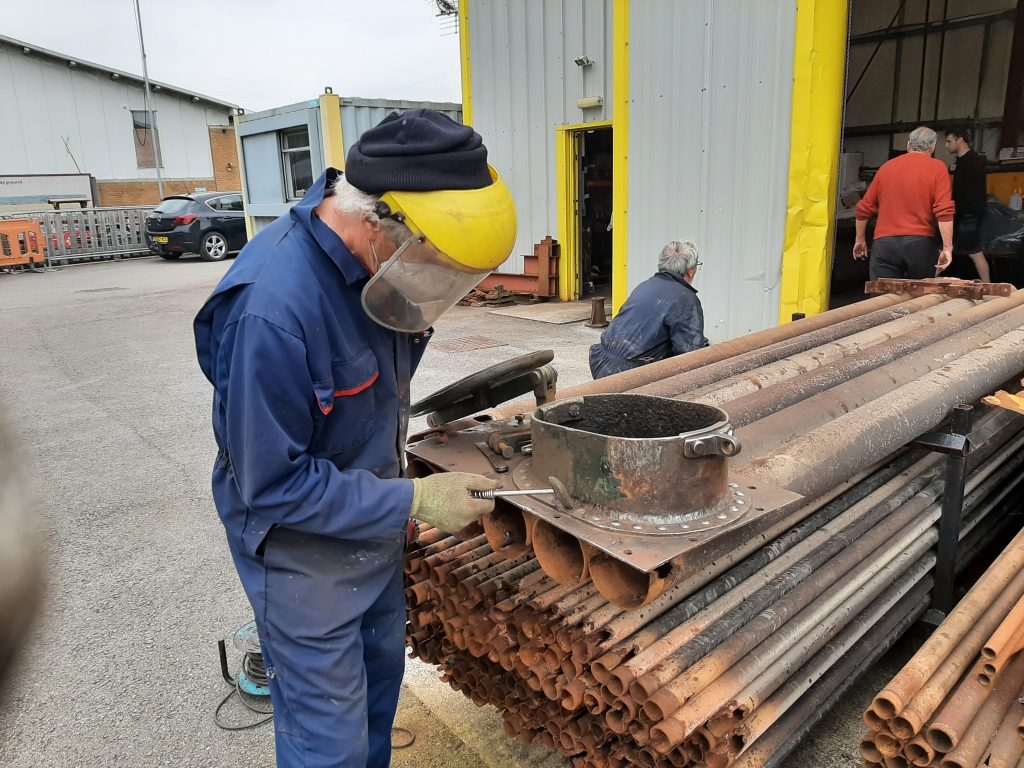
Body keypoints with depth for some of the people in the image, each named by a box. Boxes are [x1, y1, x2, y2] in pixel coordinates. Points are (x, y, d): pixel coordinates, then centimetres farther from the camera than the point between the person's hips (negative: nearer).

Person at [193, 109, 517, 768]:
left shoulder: (373, 257, -10)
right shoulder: (272, 308, -35)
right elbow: (273, 485, -27)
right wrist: (413, 502, -24)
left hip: (375, 519, 8)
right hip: (303, 546, -7)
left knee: (382, 668, 26)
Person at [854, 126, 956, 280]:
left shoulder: (887, 167, 11)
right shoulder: (937, 168, 2)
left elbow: (864, 208, 12)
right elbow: (944, 211, -9)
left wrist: (860, 240, 23)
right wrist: (947, 247, -9)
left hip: (884, 243, 2)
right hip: (920, 243, -1)